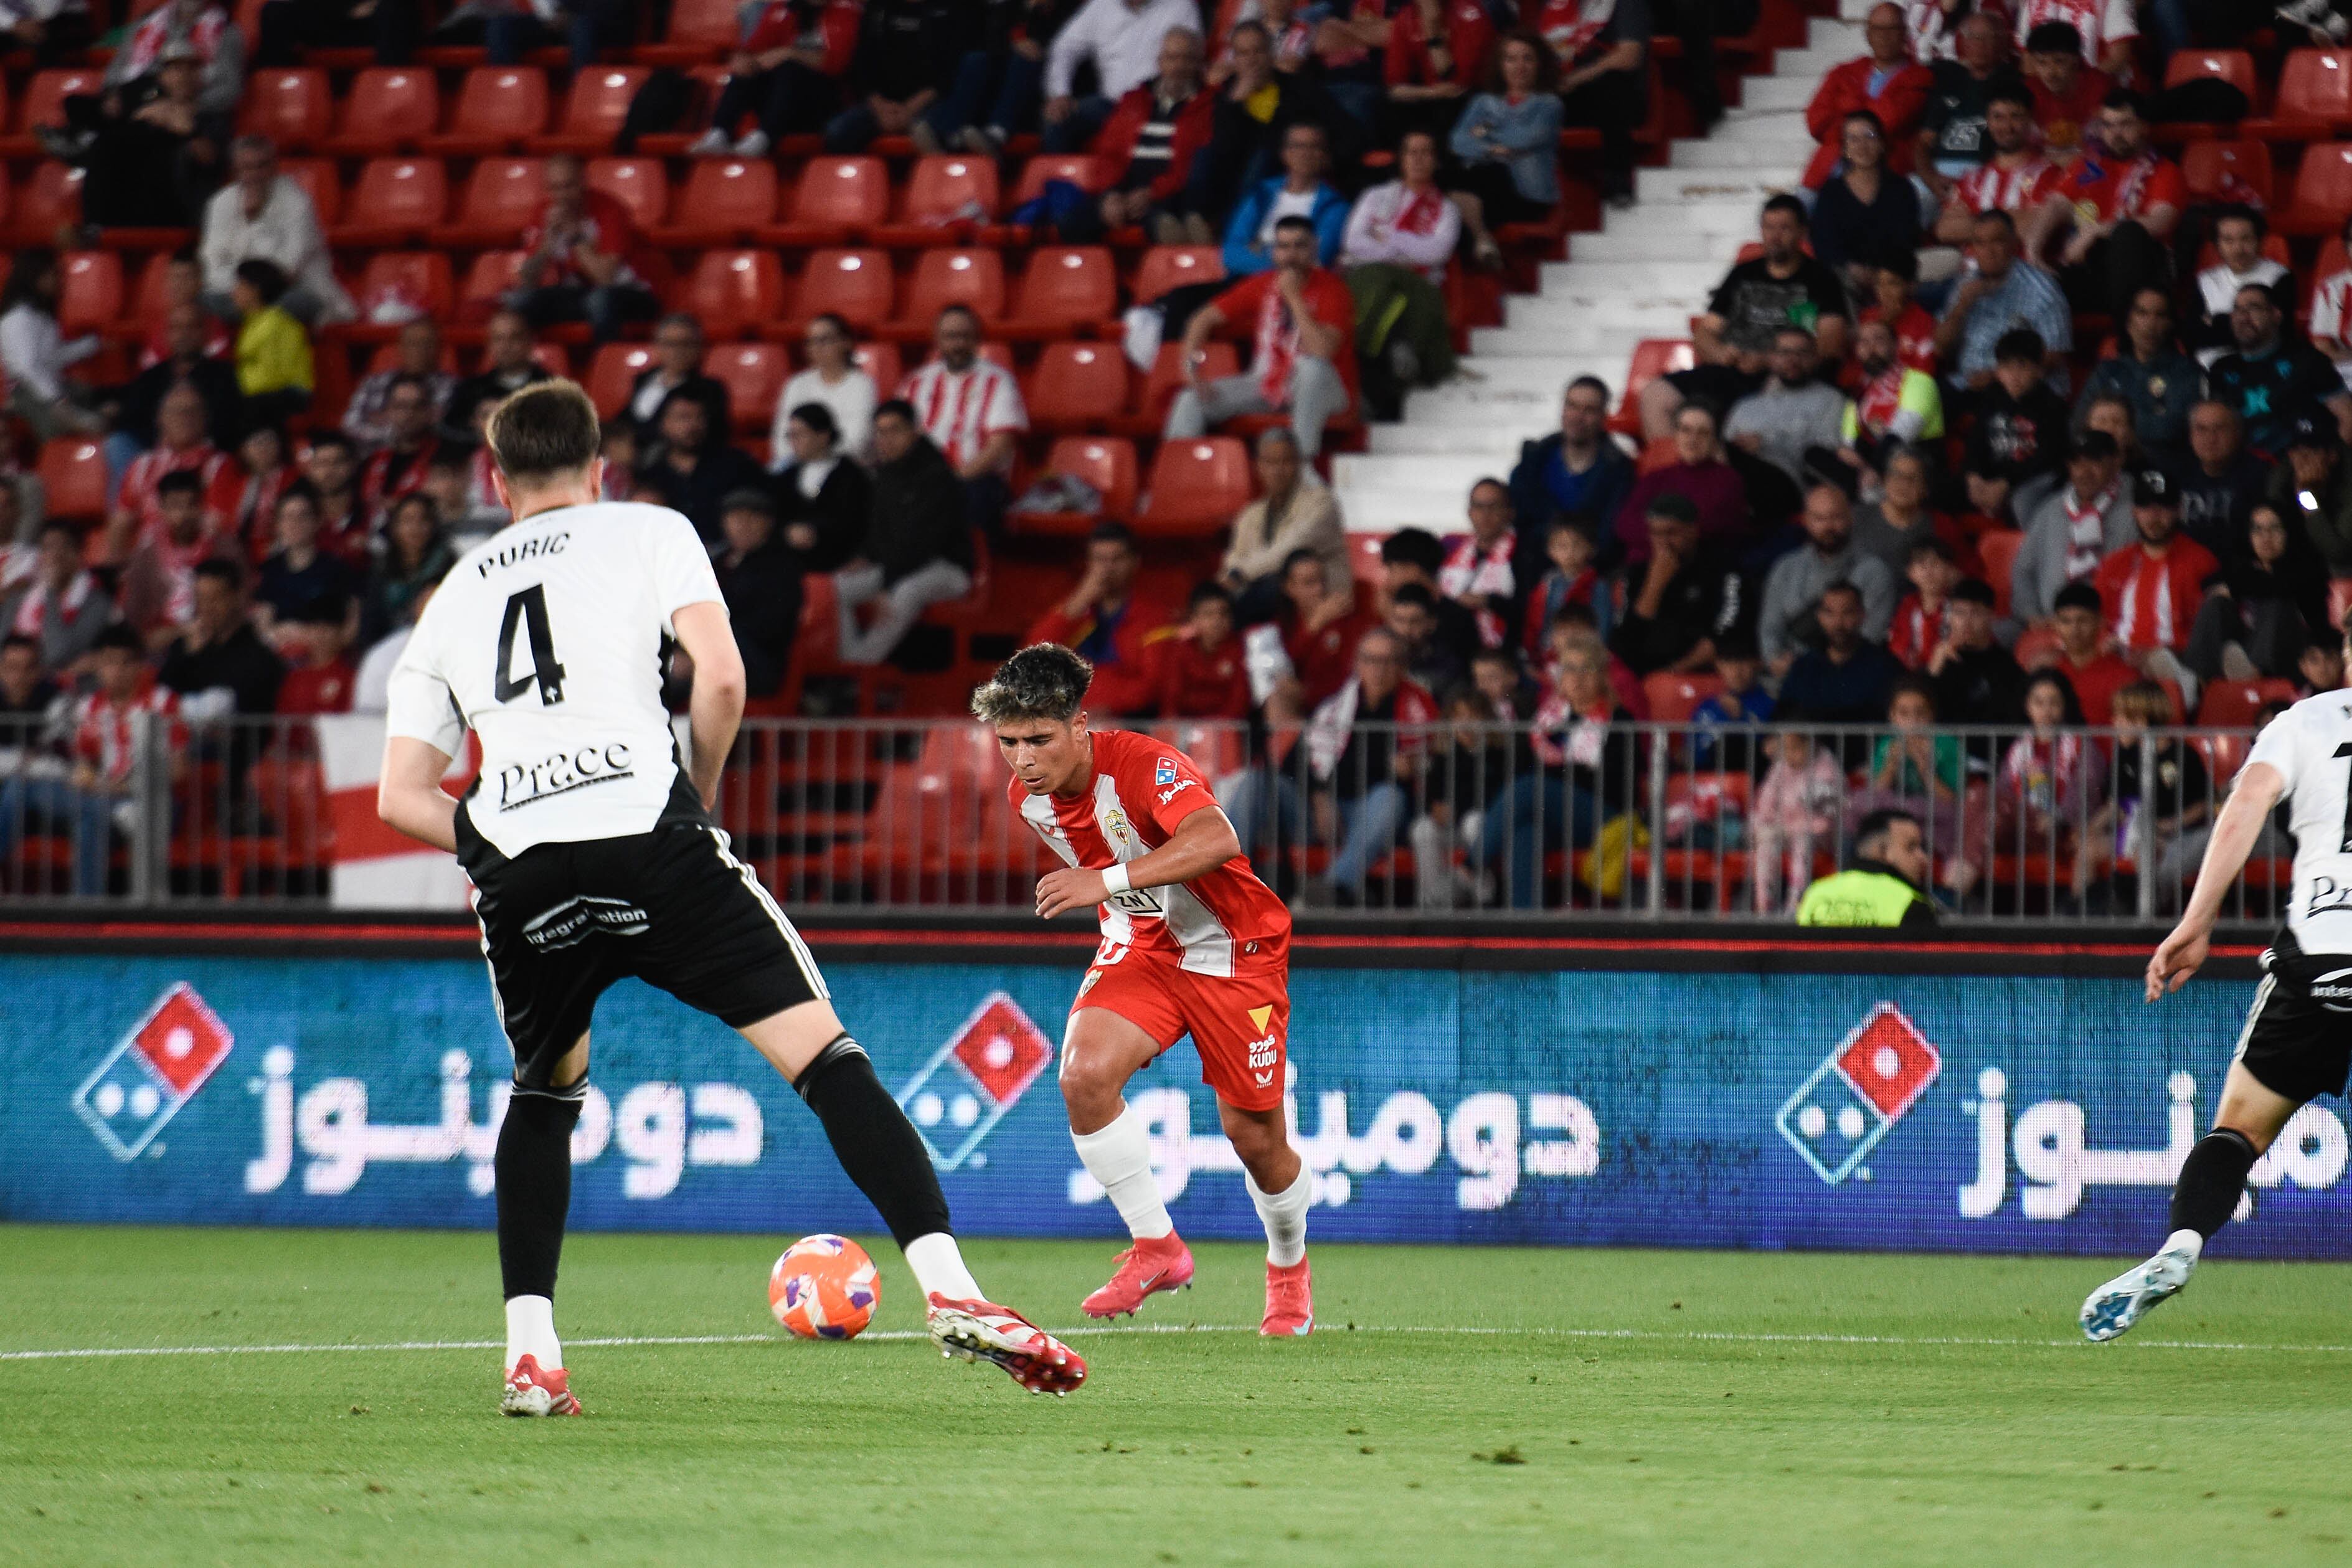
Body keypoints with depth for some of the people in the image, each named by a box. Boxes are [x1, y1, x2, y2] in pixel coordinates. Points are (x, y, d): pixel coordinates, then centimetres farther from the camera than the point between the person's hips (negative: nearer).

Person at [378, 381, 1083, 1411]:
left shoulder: (452, 599, 26)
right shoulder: (647, 532, 17)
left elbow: (400, 797, 18)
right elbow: (720, 677, 0)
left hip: (515, 864, 3)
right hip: (646, 832, -3)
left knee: (543, 1094, 26)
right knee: (822, 1053, -2)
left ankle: (530, 1353, 14)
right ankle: (948, 1292, -16)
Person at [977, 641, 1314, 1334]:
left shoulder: (1143, 766, -30)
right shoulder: (1027, 797, -8)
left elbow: (1218, 840, -49)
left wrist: (1111, 881, -54)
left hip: (1233, 950, -5)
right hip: (1142, 945, 5)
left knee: (1254, 1138, 1)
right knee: (1085, 1074, -24)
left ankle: (1289, 1268, 33)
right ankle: (1156, 1248, -9)